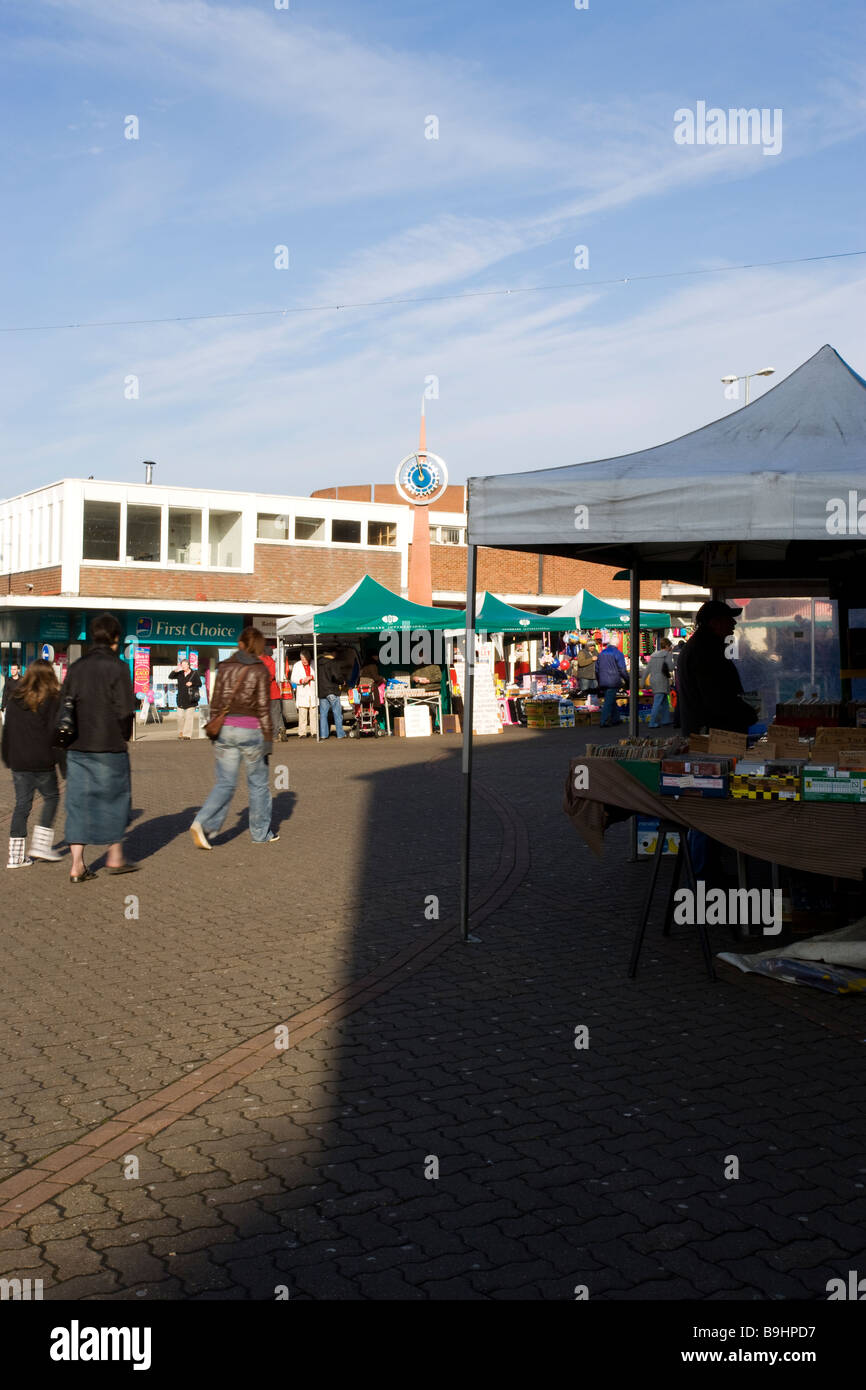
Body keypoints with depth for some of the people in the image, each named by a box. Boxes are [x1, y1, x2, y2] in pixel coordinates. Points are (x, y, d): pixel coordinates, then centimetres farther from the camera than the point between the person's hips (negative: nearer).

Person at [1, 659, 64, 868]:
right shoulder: (52, 700, -7)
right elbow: (55, 734, -10)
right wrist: (63, 763, -5)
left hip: (18, 762, 5)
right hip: (42, 762, -5)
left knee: (22, 804, 9)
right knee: (51, 797, 13)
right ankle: (41, 845, 6)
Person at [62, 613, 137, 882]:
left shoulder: (76, 667, 7)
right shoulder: (117, 668, -10)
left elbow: (64, 706, 9)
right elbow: (125, 711, -12)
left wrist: (74, 736, 14)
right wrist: (124, 737, 3)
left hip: (76, 748, 5)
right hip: (109, 748, -5)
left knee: (78, 800, 8)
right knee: (114, 799, 11)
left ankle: (77, 865, 6)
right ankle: (115, 857, 20)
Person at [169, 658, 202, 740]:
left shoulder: (194, 674, 1)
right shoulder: (180, 674, 11)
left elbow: (199, 684, 4)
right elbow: (170, 677, 5)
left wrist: (192, 683, -14)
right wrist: (176, 670, -10)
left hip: (191, 699, -4)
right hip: (181, 699, 4)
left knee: (189, 717, -6)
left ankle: (187, 734, -2)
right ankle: (182, 731, 25)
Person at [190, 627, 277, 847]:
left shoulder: (224, 666, 5)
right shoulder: (260, 670, -6)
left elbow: (215, 702, 7)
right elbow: (263, 708, -7)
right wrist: (267, 740, -3)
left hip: (225, 728, 3)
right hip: (250, 730, -3)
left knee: (225, 783, 8)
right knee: (258, 782, 12)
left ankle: (203, 823, -11)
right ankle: (261, 833, 20)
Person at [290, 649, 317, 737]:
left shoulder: (314, 664, 6)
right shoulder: (297, 665, 7)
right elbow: (293, 678, 3)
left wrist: (311, 677, -14)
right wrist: (301, 680, -15)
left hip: (313, 692, 1)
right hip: (302, 693, -1)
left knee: (313, 713, 0)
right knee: (302, 714, -5)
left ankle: (313, 732, 5)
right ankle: (302, 733, -4)